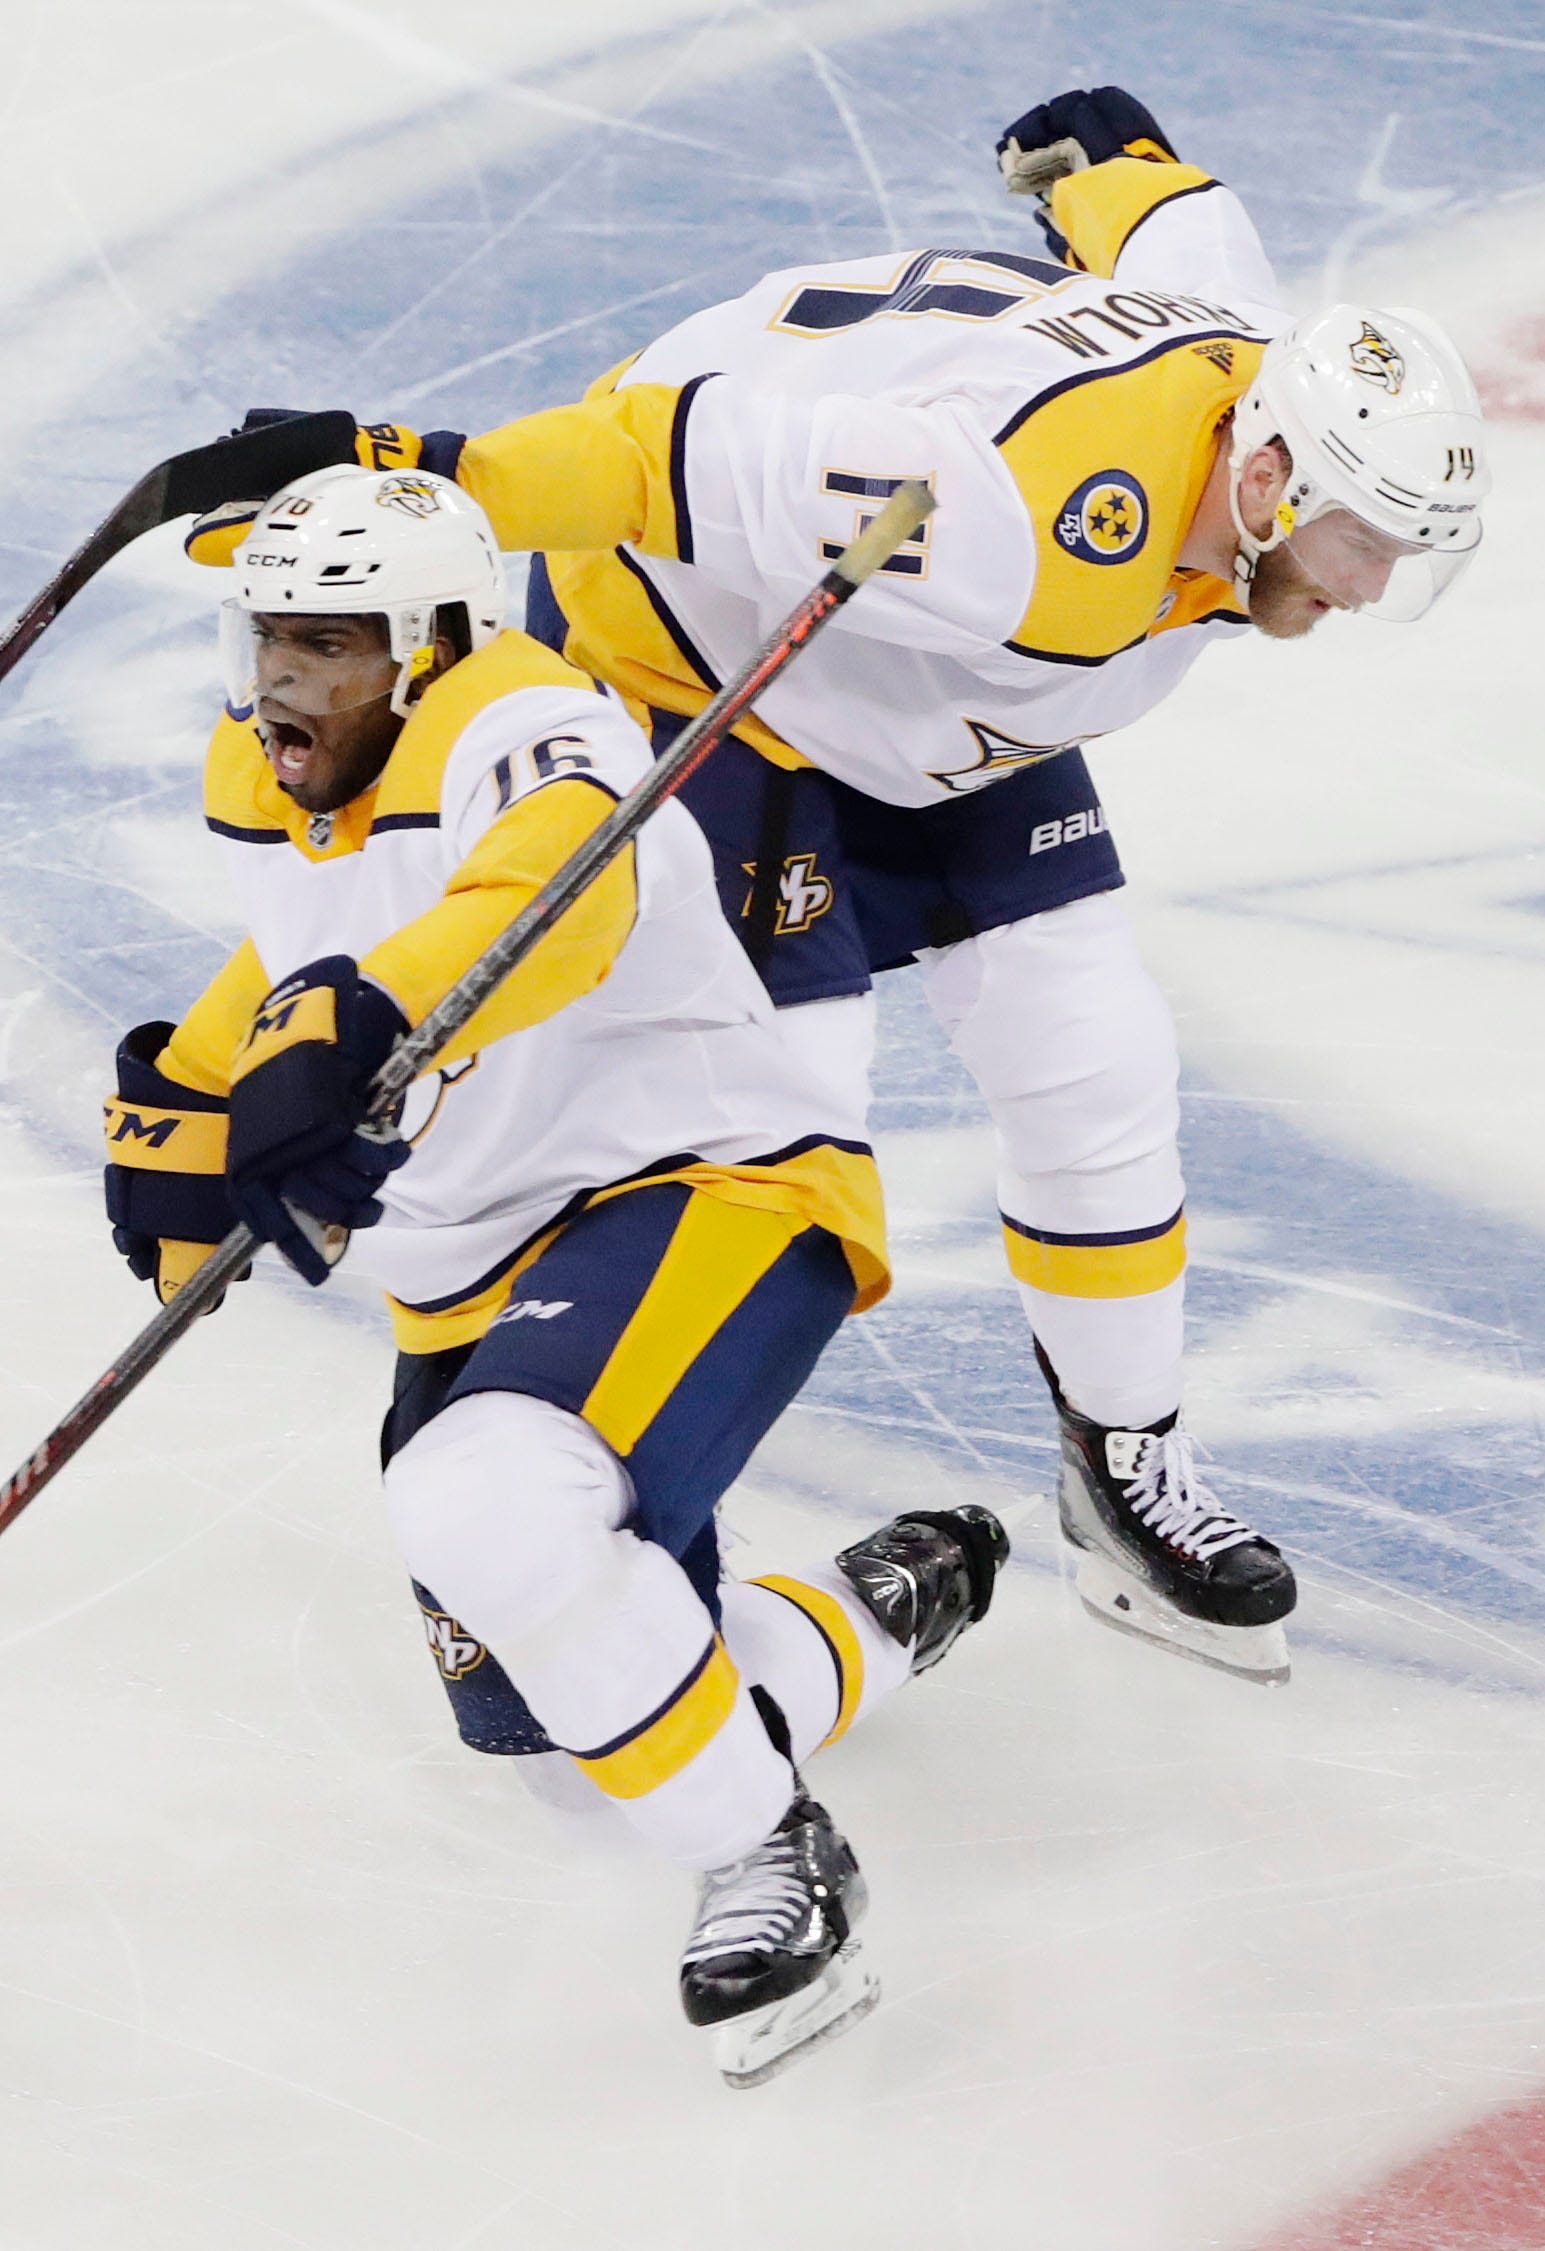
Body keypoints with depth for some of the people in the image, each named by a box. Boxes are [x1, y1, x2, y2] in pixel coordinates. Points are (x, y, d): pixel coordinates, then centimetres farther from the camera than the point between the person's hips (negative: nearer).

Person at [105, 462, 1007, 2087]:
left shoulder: (518, 735, -22)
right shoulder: (261, 792, 5)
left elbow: (548, 902, -47)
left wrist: (350, 1029, -63)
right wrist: (180, 1108, 18)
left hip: (704, 1192, -9)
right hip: (477, 1286, 10)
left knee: (492, 1509, -37)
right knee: (553, 1731, 9)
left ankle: (764, 1857, -19)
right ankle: (889, 1606, 36)